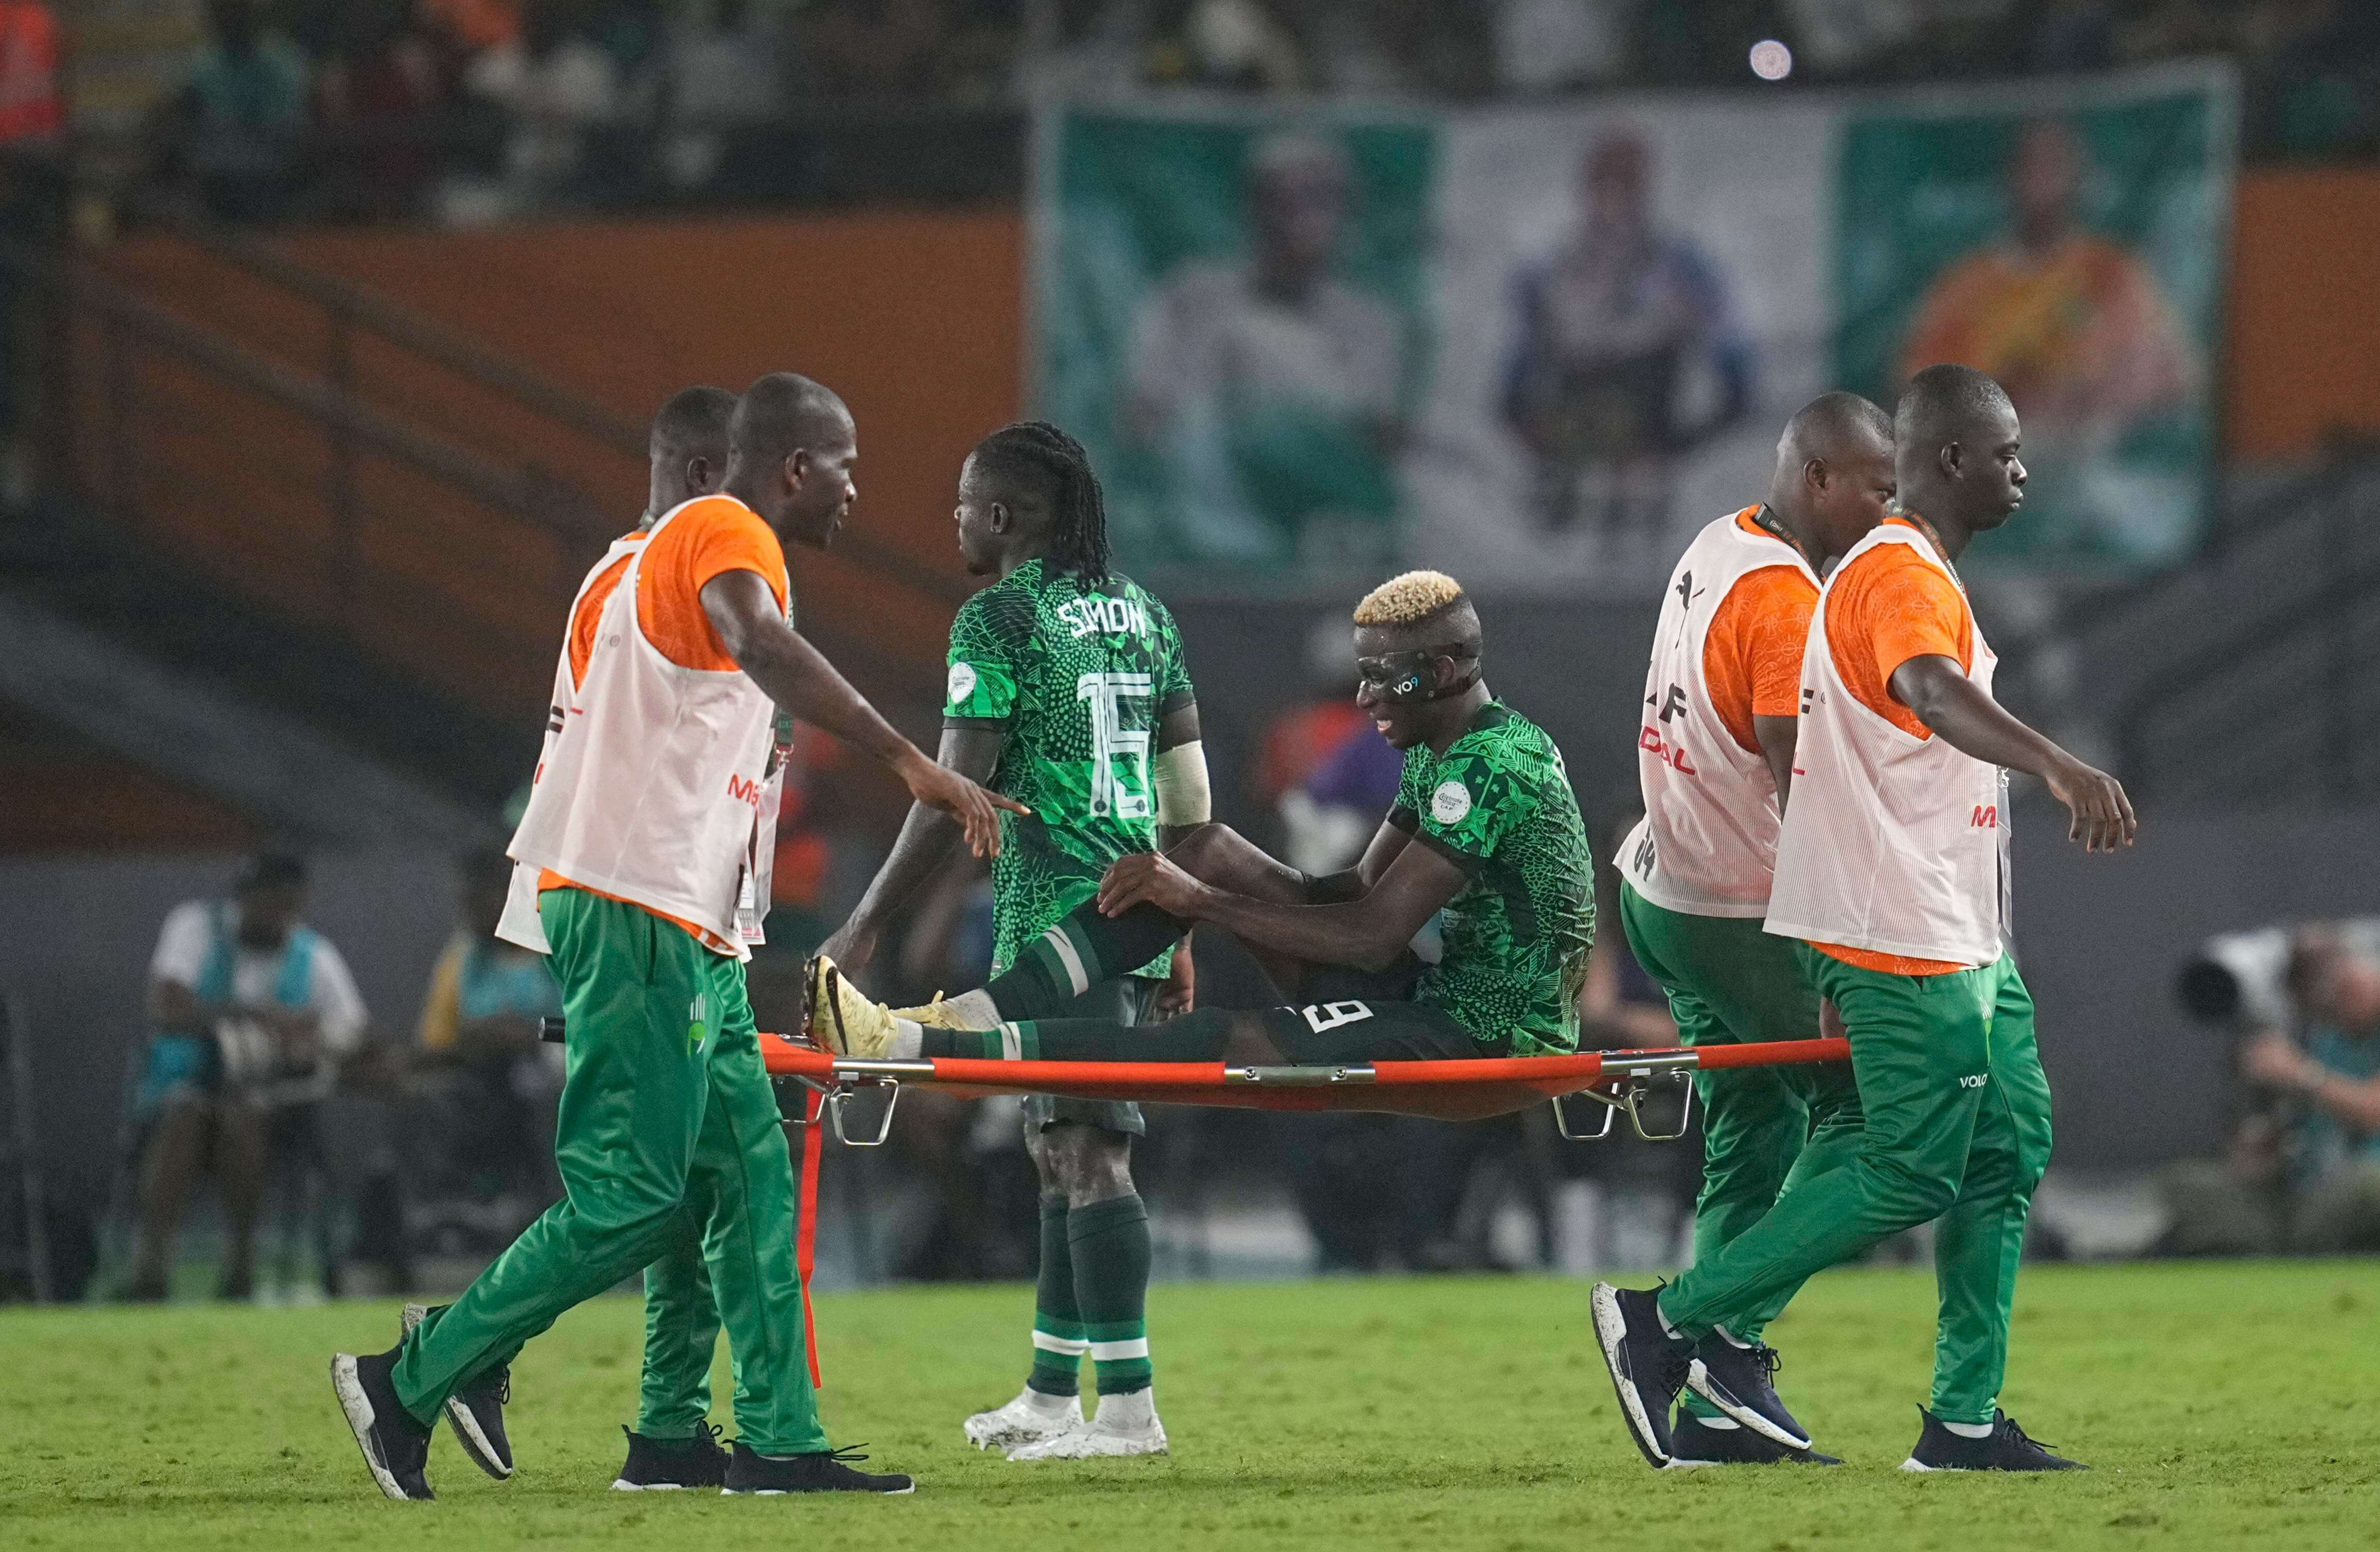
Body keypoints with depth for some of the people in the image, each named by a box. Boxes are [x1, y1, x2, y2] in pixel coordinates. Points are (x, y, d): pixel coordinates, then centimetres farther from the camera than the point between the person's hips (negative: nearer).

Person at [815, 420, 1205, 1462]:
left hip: (1053, 911, -8)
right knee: (1057, 1147, 14)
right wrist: (1180, 936, 23)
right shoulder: (1142, 612, 15)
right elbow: (1188, 785, 16)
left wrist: (866, 927, -6)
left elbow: (956, 790, -11)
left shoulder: (998, 618, -7)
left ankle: (1128, 1406, -15)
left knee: (1086, 1149, -10)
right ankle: (1050, 1395, 18)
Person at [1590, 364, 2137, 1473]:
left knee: (2008, 1152, 7)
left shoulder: (1912, 573, 20)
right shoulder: (1899, 574, -16)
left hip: (1960, 935, 11)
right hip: (1907, 939, -11)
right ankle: (1669, 1321, -3)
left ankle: (1964, 1421, 8)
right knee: (1912, 1174, -9)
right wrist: (2060, 767, -54)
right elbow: (1931, 693, -37)